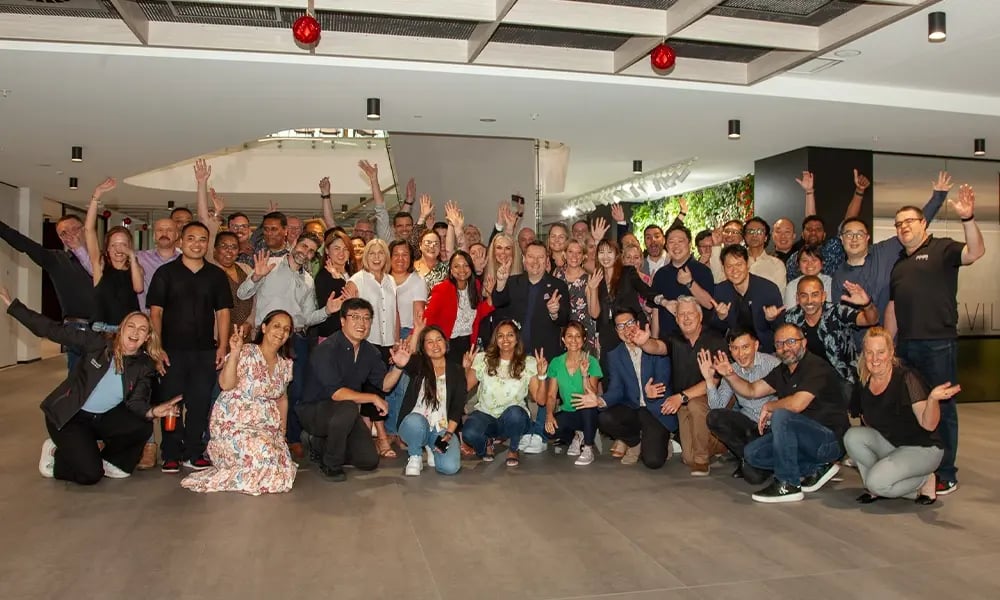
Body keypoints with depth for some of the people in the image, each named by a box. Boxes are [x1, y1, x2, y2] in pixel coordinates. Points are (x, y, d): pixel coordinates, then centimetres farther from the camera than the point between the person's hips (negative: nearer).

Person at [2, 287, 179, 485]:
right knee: (90, 475, -19)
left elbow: (136, 401, -15)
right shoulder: (98, 344, -12)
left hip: (103, 418, 4)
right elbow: (53, 330, -11)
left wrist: (153, 411, -39)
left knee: (143, 427, -25)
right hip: (68, 417, -4)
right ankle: (55, 454, 12)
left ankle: (109, 460, 3)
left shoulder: (145, 366, -5)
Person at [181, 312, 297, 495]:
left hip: (267, 428, 7)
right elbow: (226, 384, -24)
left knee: (284, 468, -9)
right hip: (234, 424, -7)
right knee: (262, 456, -30)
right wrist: (234, 353, -35)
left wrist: (282, 430, 13)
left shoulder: (286, 364, 8)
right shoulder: (246, 353, -11)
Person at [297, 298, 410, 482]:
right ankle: (331, 465, -14)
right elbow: (336, 393, -30)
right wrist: (373, 398, -24)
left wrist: (398, 366, -16)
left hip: (346, 414, 7)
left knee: (370, 461, -1)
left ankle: (319, 444, 19)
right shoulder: (327, 349, -22)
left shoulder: (370, 352, 1)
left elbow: (384, 384, 2)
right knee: (348, 408, -38)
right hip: (314, 410, -7)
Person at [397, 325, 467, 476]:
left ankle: (432, 450, 10)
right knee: (415, 420, -38)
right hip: (415, 425, 0)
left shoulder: (457, 370, 10)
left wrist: (449, 433, -12)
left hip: (443, 430, 1)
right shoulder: (418, 365, 9)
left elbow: (458, 407, 2)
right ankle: (415, 456, -6)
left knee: (450, 467, -26)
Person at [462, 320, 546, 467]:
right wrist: (466, 369, -15)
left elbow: (540, 400, -6)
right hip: (485, 415, 0)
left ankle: (513, 450, -3)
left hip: (514, 418, 0)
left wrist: (542, 375, -19)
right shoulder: (483, 359, -2)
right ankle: (487, 443, 9)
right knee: (469, 433, -32)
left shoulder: (528, 363, -3)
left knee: (514, 412, -37)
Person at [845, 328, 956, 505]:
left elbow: (928, 425, -29)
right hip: (888, 444, 6)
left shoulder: (906, 378, -20)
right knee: (853, 436, -22)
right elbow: (868, 423, 14)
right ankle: (876, 489, -3)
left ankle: (924, 481, 2)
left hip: (922, 448, -6)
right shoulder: (865, 384, -1)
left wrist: (933, 398, -47)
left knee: (877, 482, -27)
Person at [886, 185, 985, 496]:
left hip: (938, 344, -7)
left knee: (941, 408, -1)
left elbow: (975, 252, -20)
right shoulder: (899, 263, 20)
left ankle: (946, 475, 7)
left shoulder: (942, 249, 1)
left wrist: (968, 219, -35)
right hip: (906, 345, 7)